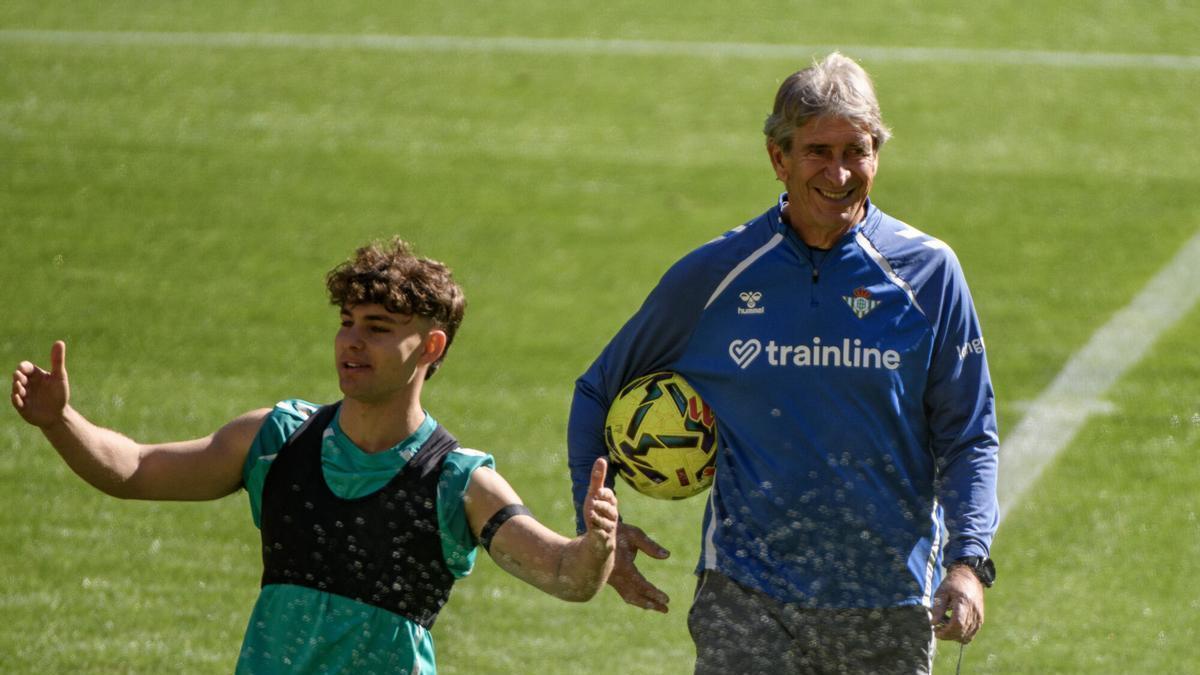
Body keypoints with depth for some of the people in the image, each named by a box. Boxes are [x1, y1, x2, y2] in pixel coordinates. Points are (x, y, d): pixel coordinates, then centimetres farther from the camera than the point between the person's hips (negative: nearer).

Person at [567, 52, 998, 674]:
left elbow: (967, 436, 3)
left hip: (889, 609, 1)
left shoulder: (928, 273, 0)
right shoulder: (712, 275, 0)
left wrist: (967, 560, -12)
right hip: (745, 597, -1)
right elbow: (599, 393, 13)